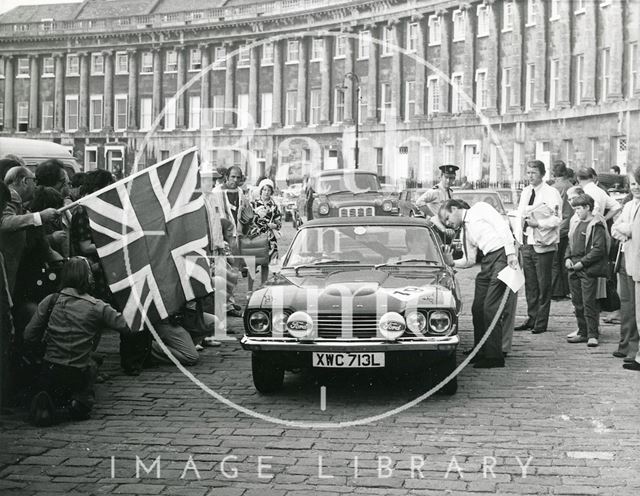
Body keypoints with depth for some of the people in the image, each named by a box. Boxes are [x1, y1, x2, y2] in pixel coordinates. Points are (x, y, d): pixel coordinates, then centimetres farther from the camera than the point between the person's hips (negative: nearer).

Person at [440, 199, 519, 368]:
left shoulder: (479, 209, 3)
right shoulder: (465, 232, 24)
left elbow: (502, 224, -9)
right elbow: (469, 261, 25)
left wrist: (511, 251, -20)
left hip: (503, 254, -8)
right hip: (487, 261, 8)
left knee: (491, 308, -11)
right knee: (478, 308, 7)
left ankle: (494, 356, -6)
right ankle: (482, 351, 19)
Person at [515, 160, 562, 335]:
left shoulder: (551, 193, -8)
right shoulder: (525, 192, 13)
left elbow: (556, 219, -13)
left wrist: (538, 223, -23)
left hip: (543, 244, -6)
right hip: (527, 243, 6)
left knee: (543, 286, 0)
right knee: (530, 284, 12)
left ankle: (541, 323, 5)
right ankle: (531, 318, 21)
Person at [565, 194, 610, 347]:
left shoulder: (596, 226, -10)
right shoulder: (576, 223, 14)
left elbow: (598, 249, -16)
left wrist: (582, 262, -18)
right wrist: (567, 258, 5)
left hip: (588, 270, -8)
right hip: (574, 271, 8)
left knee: (589, 303, -6)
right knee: (577, 303, 11)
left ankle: (593, 335, 0)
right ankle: (582, 333, 20)